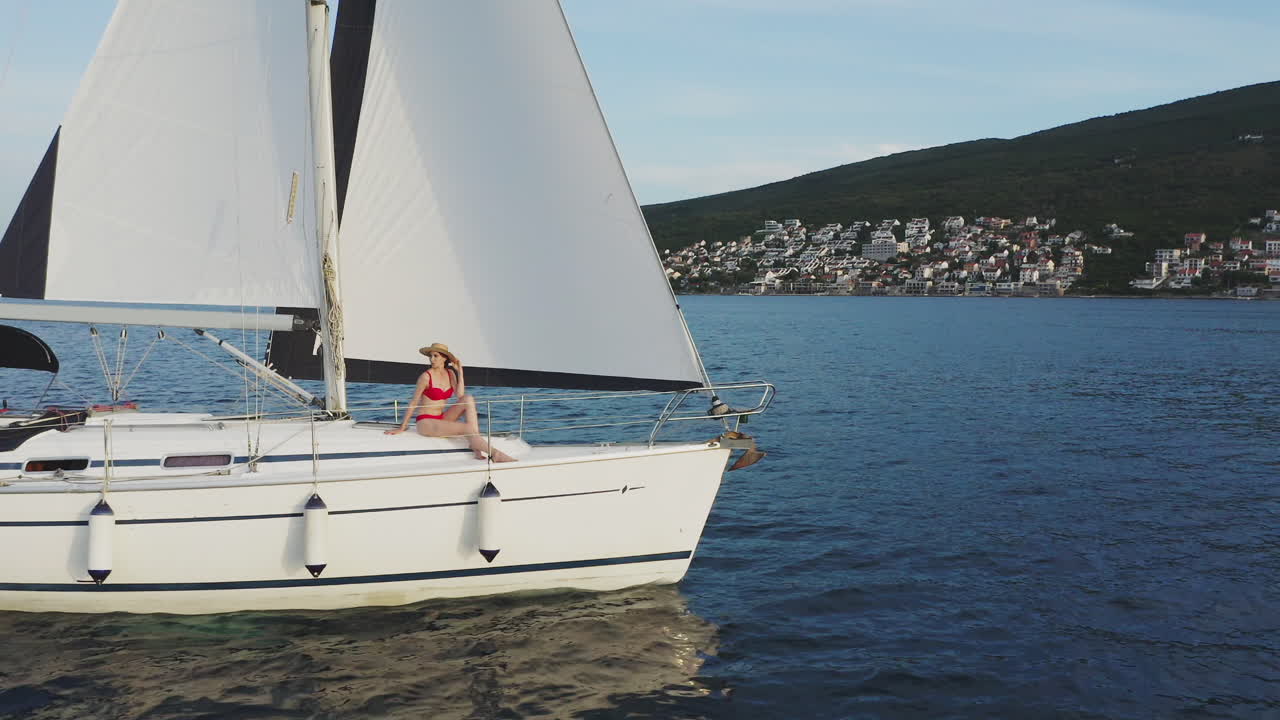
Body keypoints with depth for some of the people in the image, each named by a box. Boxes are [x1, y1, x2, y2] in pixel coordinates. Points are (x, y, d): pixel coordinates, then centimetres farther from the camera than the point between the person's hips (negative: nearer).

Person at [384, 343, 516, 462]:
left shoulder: (450, 373, 6)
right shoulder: (426, 376, -12)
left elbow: (460, 395, -9)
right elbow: (413, 402, -8)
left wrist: (459, 371, -6)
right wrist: (402, 427, -6)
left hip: (442, 418, 6)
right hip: (425, 423, -6)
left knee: (468, 399, -16)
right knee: (467, 428, -25)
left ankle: (476, 447, -23)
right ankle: (495, 454, -26)